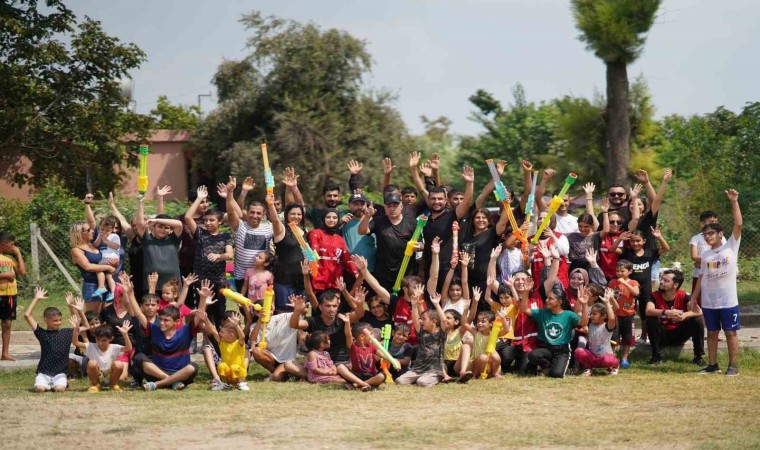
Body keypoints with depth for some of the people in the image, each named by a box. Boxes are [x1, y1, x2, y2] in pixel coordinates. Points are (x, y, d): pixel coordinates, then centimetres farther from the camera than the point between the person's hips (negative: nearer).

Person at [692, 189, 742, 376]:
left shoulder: (731, 247, -2)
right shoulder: (705, 255, 9)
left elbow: (738, 224, -12)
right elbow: (701, 278, 13)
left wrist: (734, 201, -18)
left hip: (728, 300, -4)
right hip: (709, 301, 4)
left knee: (731, 333, 2)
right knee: (712, 333, 10)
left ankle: (733, 366, 7)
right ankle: (713, 365, 18)